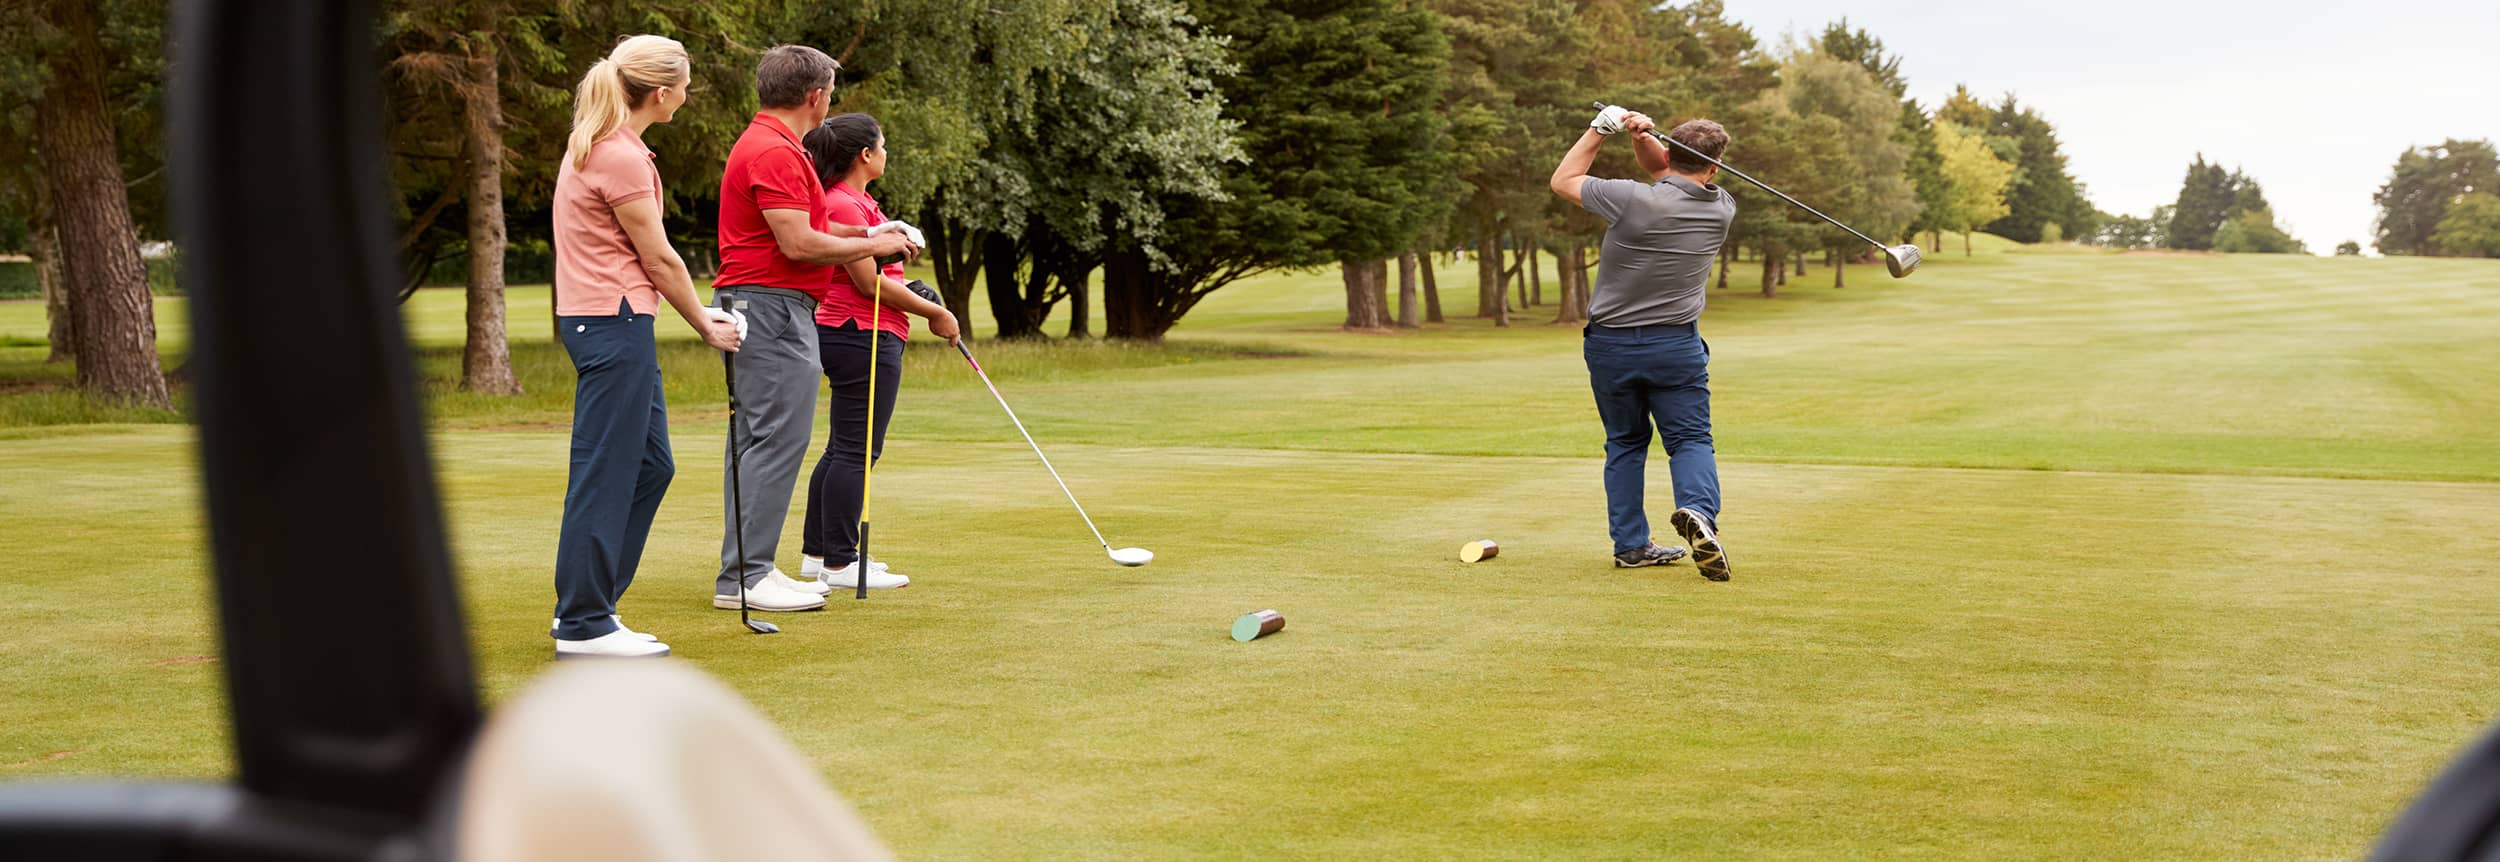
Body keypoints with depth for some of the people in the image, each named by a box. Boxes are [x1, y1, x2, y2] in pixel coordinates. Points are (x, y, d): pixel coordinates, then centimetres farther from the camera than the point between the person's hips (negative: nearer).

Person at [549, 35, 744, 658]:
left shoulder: (599, 144, 14)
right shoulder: (620, 157, -17)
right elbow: (658, 258, -11)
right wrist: (705, 325, 2)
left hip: (609, 320, 10)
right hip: (613, 322, -10)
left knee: (650, 465, 15)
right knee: (606, 469, -5)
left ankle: (584, 604, 21)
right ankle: (583, 624, 1)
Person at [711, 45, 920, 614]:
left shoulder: (766, 144, 18)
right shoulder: (775, 152, -17)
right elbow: (799, 244, -21)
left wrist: (868, 234, 21)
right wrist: (873, 245, -9)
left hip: (761, 308, 11)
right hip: (773, 310, -11)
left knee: (757, 442, 11)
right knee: (776, 441, -11)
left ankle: (748, 569, 15)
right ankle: (742, 577, -10)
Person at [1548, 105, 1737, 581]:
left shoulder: (1634, 200, -17)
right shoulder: (1721, 210, -3)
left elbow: (1563, 180, -3)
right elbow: (1672, 179, 10)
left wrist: (1600, 129, 2)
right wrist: (1643, 136, -9)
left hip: (1610, 345, 0)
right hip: (1677, 345, 1)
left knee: (1625, 442, 14)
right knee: (1690, 439, 4)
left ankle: (1630, 545, 12)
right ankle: (1699, 510, -26)